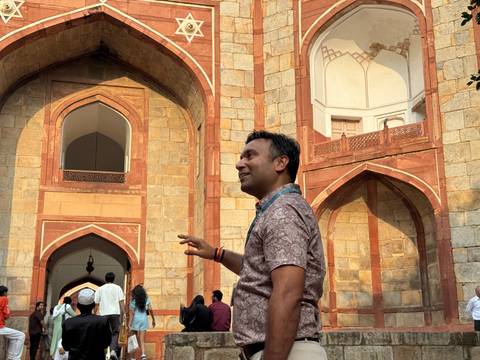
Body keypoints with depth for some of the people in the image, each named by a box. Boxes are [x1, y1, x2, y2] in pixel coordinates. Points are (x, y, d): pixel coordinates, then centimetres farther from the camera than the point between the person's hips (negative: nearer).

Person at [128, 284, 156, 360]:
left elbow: (132, 312, -8)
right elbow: (150, 310, 1)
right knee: (142, 339, 0)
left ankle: (142, 353, 18)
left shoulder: (133, 300, -3)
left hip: (136, 319, -2)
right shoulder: (146, 299, 3)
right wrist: (153, 320, 10)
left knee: (138, 338, 14)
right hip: (144, 319, 2)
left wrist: (130, 323, -8)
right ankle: (143, 353, -19)